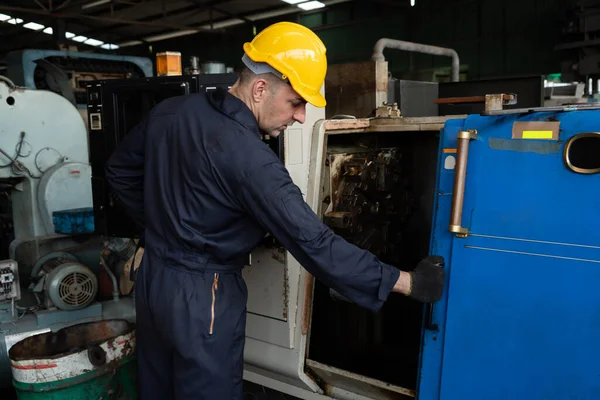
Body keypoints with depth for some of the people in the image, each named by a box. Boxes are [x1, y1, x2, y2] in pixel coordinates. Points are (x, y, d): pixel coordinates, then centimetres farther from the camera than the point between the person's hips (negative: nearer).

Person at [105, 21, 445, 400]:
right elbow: (312, 242, -28)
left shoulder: (170, 111, -2)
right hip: (204, 296, -8)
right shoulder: (248, 157, -27)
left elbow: (119, 170, 11)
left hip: (152, 278, 8)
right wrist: (406, 282, -21)